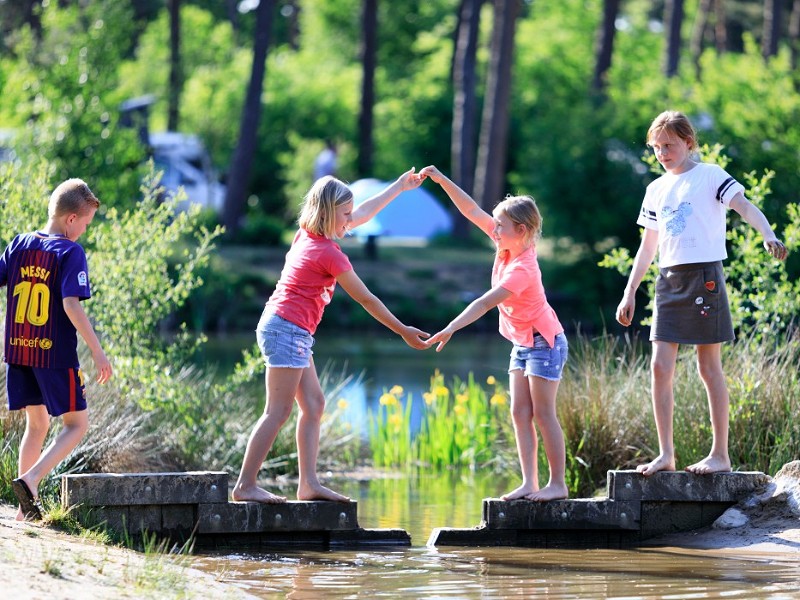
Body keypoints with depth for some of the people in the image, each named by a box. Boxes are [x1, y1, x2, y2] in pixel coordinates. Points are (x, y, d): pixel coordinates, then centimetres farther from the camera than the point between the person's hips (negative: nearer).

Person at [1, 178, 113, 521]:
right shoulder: (70, 253, -11)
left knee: (37, 422, 19)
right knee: (76, 424, 6)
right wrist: (97, 351, -17)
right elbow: (71, 304, -20)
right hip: (55, 353, -6)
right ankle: (30, 480, -14)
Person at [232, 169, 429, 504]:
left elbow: (363, 213, 25)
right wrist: (404, 332, 1)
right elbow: (366, 299, -8)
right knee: (278, 412, -9)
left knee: (313, 404, 10)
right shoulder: (329, 253, -15)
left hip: (281, 327, 10)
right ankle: (245, 486, -11)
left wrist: (399, 187, 33)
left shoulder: (307, 234, 9)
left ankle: (308, 483, 6)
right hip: (288, 329, -10)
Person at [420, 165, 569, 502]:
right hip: (522, 344, 9)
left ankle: (558, 483, -2)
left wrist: (450, 330, -41)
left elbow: (486, 303, -35)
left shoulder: (522, 268, -27)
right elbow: (472, 211, 1)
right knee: (520, 413, 4)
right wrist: (441, 180, -3)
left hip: (545, 342, -9)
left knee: (543, 413, -7)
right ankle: (529, 483, 3)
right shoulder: (508, 245, -3)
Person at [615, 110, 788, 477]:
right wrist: (629, 293, 18)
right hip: (669, 280, 6)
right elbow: (648, 247, 21)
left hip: (704, 277, -6)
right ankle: (666, 454, 1)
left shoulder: (710, 176, -2)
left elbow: (744, 206, -15)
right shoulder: (656, 190, 16)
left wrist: (768, 236, -34)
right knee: (660, 367, -3)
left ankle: (720, 454, 3)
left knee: (709, 367, -3)